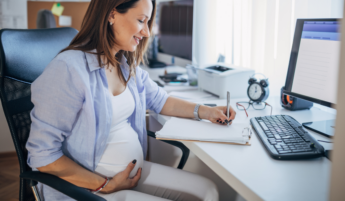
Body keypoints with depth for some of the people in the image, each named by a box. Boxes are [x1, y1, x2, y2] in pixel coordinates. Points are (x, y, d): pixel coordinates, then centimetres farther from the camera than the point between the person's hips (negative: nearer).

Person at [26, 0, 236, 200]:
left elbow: (159, 100, 20)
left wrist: (205, 111, 6)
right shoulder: (68, 69, -21)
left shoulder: (128, 66, 4)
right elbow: (43, 155, -20)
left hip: (135, 170, 8)